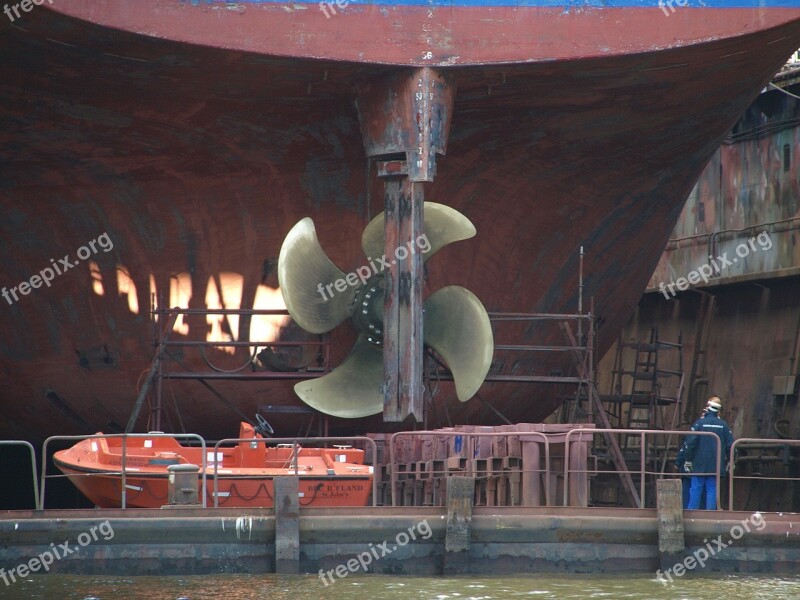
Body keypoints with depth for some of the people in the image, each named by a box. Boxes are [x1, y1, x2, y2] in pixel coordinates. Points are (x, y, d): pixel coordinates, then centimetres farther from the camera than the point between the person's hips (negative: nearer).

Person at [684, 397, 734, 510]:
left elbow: (690, 443, -9)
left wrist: (687, 460, -1)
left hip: (700, 465, -2)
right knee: (712, 490, 5)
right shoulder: (723, 425, 2)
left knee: (696, 489, 3)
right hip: (716, 465, 2)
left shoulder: (700, 423, -6)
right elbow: (730, 444, 4)